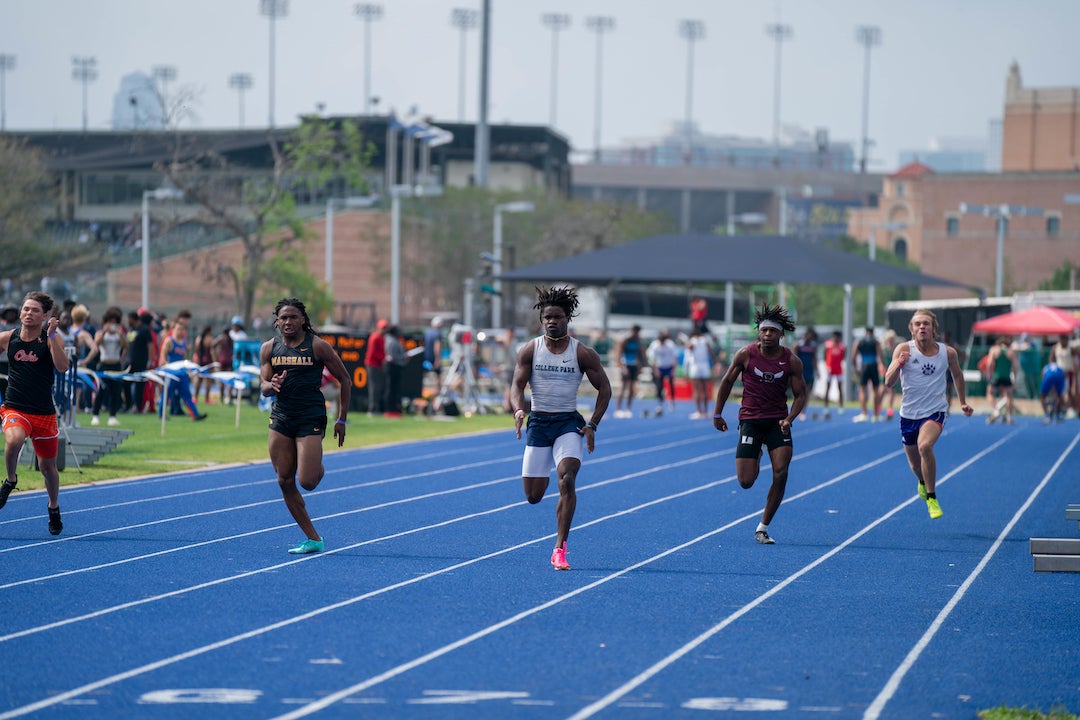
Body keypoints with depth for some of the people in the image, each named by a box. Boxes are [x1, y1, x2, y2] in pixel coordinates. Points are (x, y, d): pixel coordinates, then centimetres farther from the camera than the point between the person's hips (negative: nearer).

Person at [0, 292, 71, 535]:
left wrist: (51, 335, -24)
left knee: (48, 466, 13)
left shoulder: (51, 338, -5)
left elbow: (62, 367, -20)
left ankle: (54, 509, 38)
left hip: (43, 412, 0)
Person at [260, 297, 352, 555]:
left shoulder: (318, 346, -5)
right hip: (280, 418, 4)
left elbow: (345, 380, 2)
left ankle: (319, 467, 26)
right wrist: (272, 386, -20)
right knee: (285, 481, 1)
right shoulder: (269, 348, 6)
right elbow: (263, 388, 5)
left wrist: (341, 419, 2)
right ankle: (313, 539, 9)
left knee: (307, 481, -13)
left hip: (311, 418, -4)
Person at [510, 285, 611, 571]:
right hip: (538, 422, 2)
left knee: (567, 479, -24)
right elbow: (517, 385, -6)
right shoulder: (529, 350, -1)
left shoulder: (583, 353, -3)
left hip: (569, 423, -2)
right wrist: (519, 411, -27)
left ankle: (560, 550, -21)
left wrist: (592, 425, -6)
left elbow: (604, 388, 3)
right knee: (533, 496, 3)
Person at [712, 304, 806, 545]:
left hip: (777, 422, 1)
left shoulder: (792, 361, -5)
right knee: (746, 482, -7)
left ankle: (763, 528, -4)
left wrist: (789, 419, -16)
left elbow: (800, 395, 2)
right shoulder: (746, 355, -7)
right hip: (750, 420, -1)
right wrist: (717, 414, 7)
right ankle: (755, 458, 34)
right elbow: (727, 381, 6)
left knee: (780, 473, -17)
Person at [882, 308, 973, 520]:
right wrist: (899, 363, -33)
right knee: (915, 464, 15)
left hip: (935, 411, -2)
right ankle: (923, 482, 54)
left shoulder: (948, 352, -5)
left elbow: (957, 375, 16)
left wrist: (963, 402, 23)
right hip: (909, 413, 2)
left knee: (925, 446, -31)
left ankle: (931, 498, -17)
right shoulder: (904, 349, -8)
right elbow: (889, 381, -14)